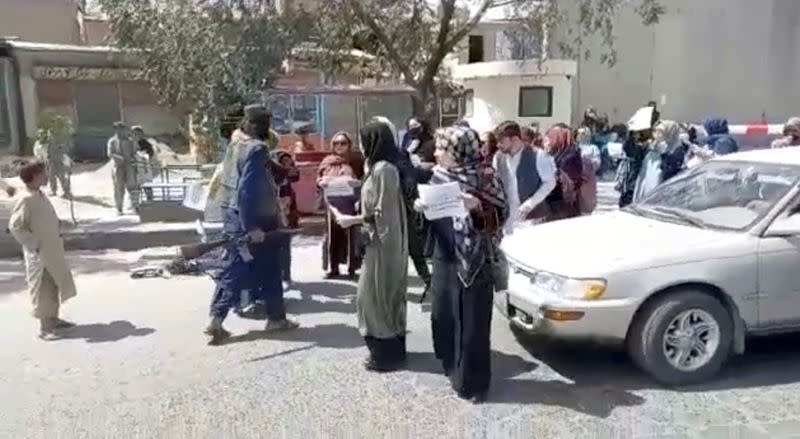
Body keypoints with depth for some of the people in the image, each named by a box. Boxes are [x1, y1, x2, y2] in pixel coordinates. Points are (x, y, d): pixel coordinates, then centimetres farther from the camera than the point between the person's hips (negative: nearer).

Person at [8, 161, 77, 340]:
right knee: (42, 290, 1)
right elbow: (15, 226, -21)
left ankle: (54, 319, 33)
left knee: (55, 286, 19)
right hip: (39, 254, -9)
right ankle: (44, 328, 11)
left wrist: (57, 237, 13)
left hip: (52, 251, 9)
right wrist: (33, 244, -18)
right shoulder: (26, 200, -20)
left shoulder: (40, 195, 7)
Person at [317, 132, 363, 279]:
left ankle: (352, 268, 7)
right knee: (332, 235, 5)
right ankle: (333, 267, 13)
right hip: (332, 204, 3)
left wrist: (356, 182, -20)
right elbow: (318, 180, 13)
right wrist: (323, 182, -9)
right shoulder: (327, 162, 11)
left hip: (350, 205, -2)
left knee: (351, 235, -1)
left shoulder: (356, 162, 3)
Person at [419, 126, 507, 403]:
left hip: (474, 260, -5)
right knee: (444, 314, 12)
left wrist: (478, 206, -25)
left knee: (472, 320, 1)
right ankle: (453, 368, 31)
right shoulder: (439, 176, 6)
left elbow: (501, 215, -9)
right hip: (444, 257, 6)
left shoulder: (484, 179, -9)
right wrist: (421, 206, -5)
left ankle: (473, 381, 15)